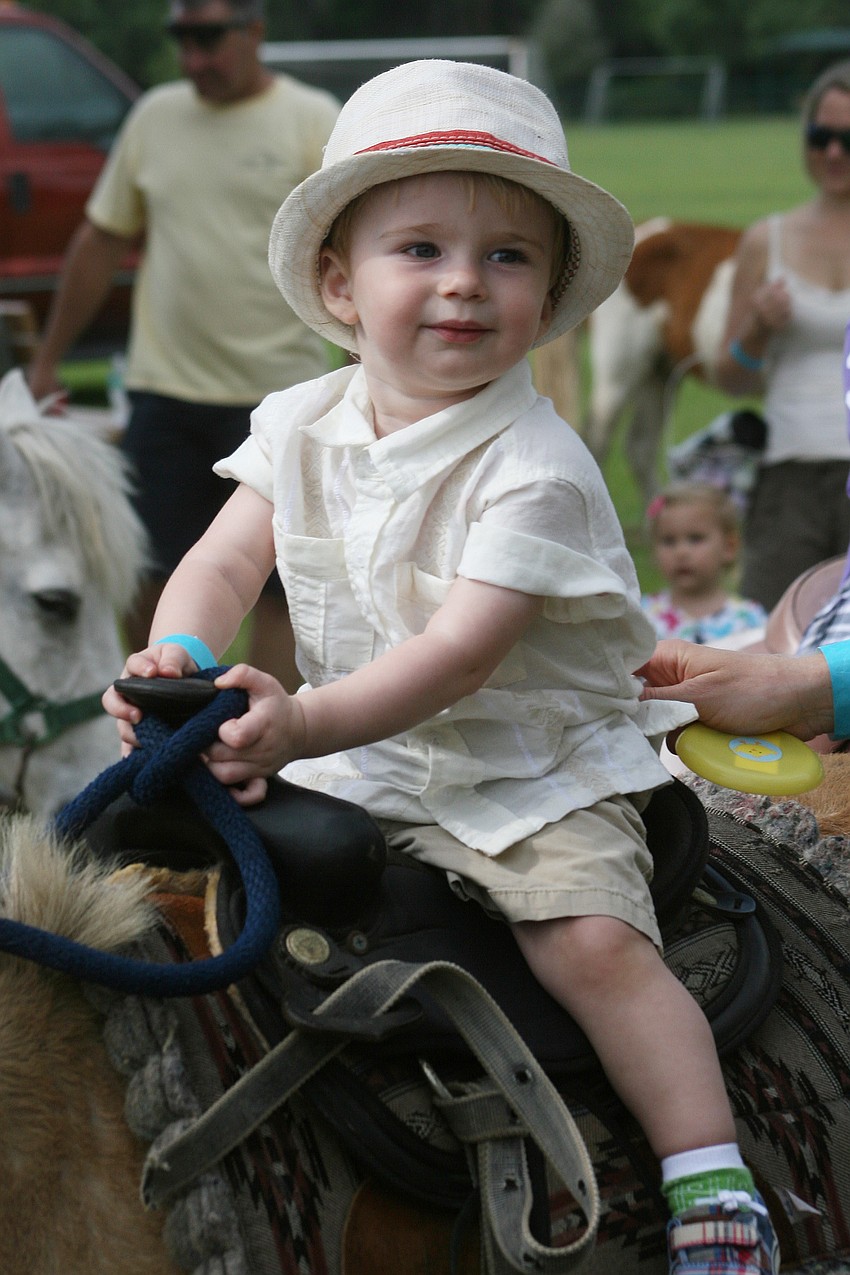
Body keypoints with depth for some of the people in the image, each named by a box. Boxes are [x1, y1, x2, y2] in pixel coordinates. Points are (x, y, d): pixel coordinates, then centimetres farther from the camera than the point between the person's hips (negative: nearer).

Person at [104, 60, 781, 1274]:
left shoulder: (534, 468, -20)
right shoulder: (302, 425, 0)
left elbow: (460, 654, -28)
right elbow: (227, 558, -1)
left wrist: (305, 725, -40)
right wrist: (176, 654, -24)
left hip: (535, 771, -6)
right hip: (357, 768, 6)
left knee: (595, 943, -24)